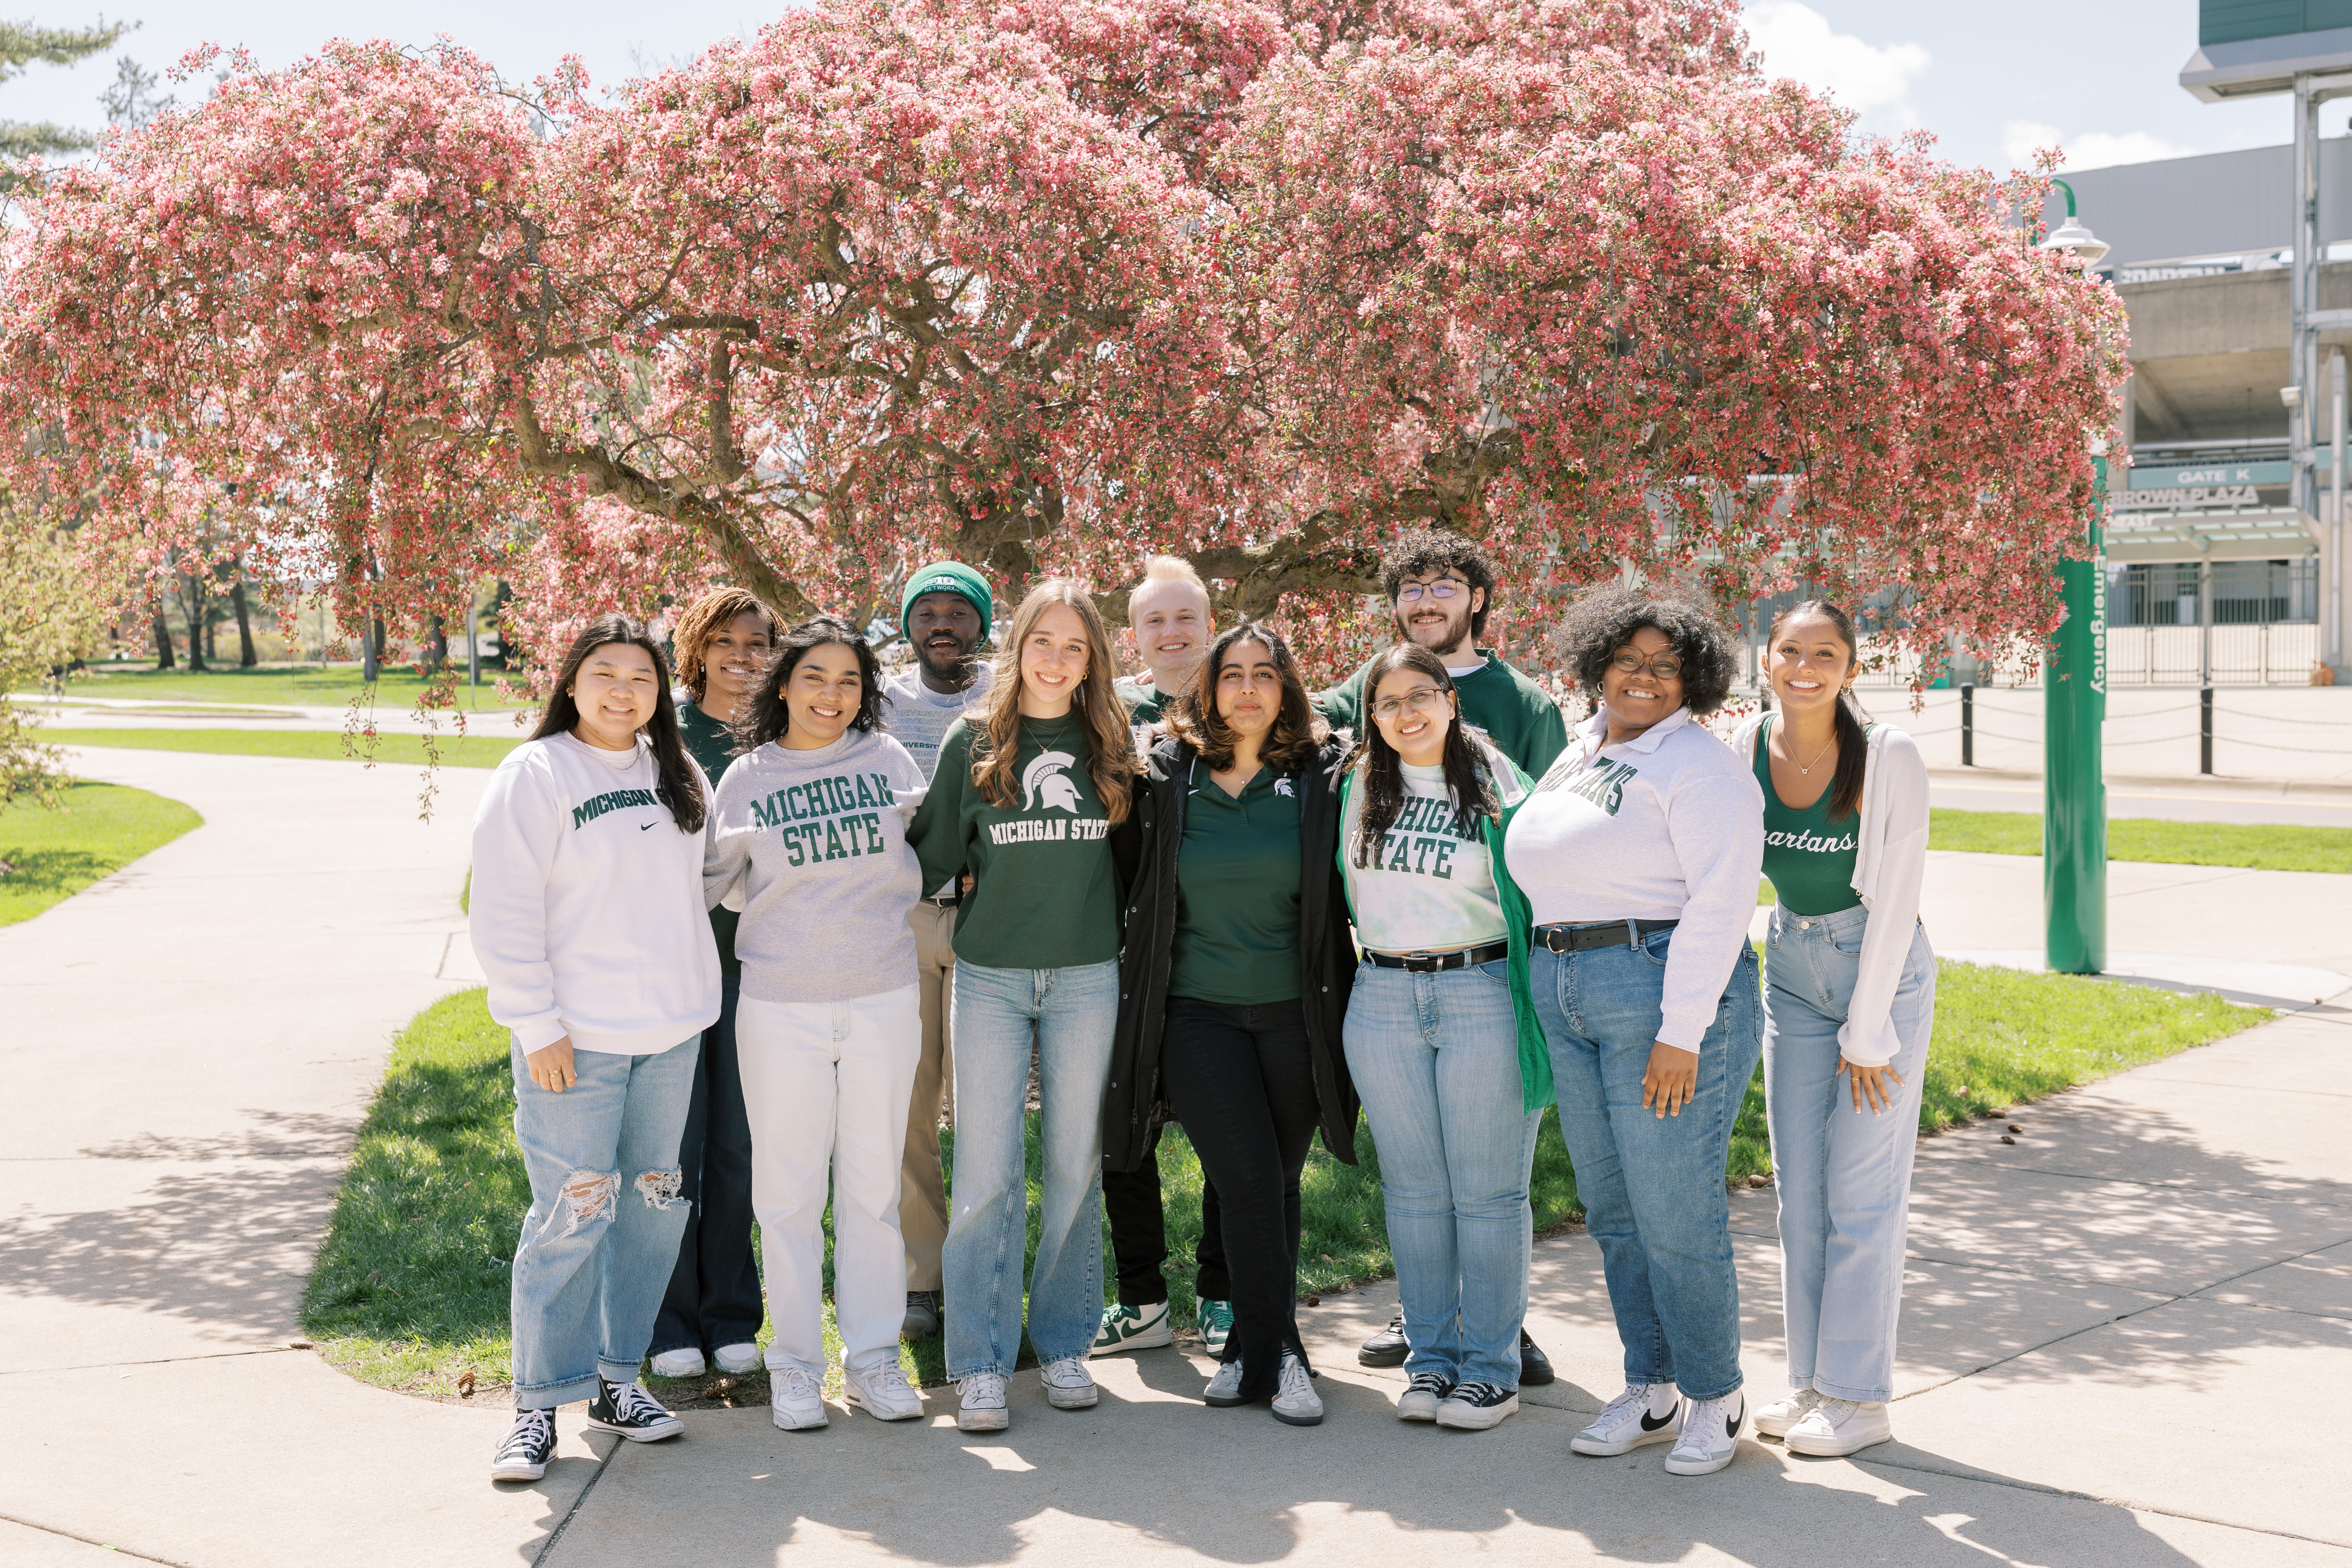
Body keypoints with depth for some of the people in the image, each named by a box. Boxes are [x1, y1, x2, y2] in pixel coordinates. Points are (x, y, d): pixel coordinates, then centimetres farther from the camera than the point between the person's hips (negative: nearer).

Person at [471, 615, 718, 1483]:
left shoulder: (679, 775, 11)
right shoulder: (534, 776, -8)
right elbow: (503, 914, -11)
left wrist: (696, 1001, 14)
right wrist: (537, 1026, -15)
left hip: (671, 1032, 6)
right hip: (575, 1038, -6)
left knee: (653, 1206, 11)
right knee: (572, 1216, -7)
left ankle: (617, 1378, 24)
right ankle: (540, 1403, 4)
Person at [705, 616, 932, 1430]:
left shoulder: (888, 761, 4)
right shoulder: (747, 778, 1)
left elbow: (922, 863, 14)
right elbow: (715, 883, 10)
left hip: (883, 999, 1)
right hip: (781, 1006, -1)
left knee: (874, 1185, 8)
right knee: (788, 1188, 3)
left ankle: (874, 1355, 19)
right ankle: (796, 1363, 15)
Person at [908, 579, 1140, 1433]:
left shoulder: (1111, 745, 6)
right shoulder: (972, 742, 2)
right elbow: (934, 854, 4)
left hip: (1088, 978, 2)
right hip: (990, 978, -1)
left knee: (1076, 1167, 8)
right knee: (986, 1175, -2)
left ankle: (1063, 1344, 21)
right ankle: (980, 1362, 6)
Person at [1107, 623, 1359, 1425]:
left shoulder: (1321, 776, 2)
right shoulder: (1166, 778, 2)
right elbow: (1137, 891, 10)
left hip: (1293, 1012, 1)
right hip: (1198, 1010, -1)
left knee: (1280, 1184, 6)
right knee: (1250, 1180, -10)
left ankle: (1249, 1349, 21)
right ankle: (1277, 1357, 0)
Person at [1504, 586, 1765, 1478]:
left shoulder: (1700, 767, -9)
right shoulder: (1578, 754, 15)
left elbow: (1721, 904, -16)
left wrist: (1681, 1034, -21)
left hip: (1670, 993, -8)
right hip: (1569, 998, 8)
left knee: (1675, 1210, -4)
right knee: (1611, 1206, 12)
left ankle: (1716, 1400, 12)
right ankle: (1650, 1395, 23)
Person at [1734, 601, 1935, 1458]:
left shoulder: (1888, 756, -19)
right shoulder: (1747, 746, -7)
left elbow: (1896, 900, -15)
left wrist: (1866, 1033, -13)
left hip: (1884, 969, -5)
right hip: (1792, 967, 5)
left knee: (1862, 1188, -3)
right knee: (1797, 1186, 8)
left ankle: (1860, 1397, 7)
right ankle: (1812, 1382, 19)